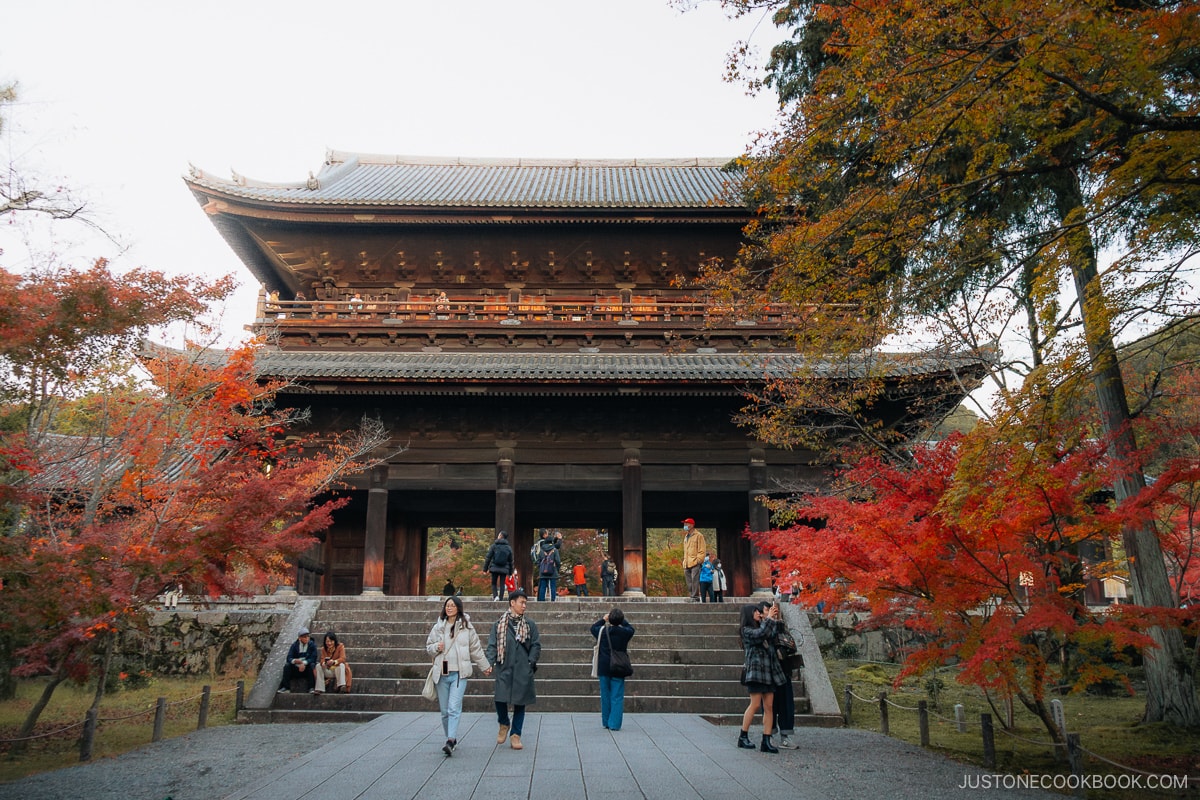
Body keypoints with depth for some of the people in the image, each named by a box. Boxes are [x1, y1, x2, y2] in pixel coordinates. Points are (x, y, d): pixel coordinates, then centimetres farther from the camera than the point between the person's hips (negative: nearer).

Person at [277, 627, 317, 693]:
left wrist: (304, 663, -31)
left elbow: (313, 658, -14)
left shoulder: (312, 645, -6)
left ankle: (311, 688, -29)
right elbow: (289, 658, -11)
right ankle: (286, 688, -20)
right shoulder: (294, 645, -2)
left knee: (312, 665, -31)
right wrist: (295, 661, -34)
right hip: (296, 669, 2)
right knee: (287, 665, -22)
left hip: (307, 668, -2)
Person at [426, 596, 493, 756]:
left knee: (454, 708, -14)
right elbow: (428, 646, 17)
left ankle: (450, 742, -19)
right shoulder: (438, 627, 9)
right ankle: (452, 739, 22)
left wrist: (485, 666, 17)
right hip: (442, 673, 3)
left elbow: (476, 649, 11)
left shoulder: (466, 627, 2)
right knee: (445, 711, 8)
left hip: (459, 673, -3)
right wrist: (436, 647, -5)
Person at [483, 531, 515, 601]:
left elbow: (488, 558, -2)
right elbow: (511, 561, 9)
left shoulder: (494, 546, -1)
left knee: (494, 583, 10)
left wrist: (485, 569, 3)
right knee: (502, 584, 5)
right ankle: (501, 599, -1)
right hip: (504, 569, 1)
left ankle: (495, 596, -12)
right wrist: (510, 572, 15)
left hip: (495, 568, -1)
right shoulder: (508, 548, 6)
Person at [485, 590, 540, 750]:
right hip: (504, 669, -1)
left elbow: (536, 645, 7)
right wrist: (490, 662, -11)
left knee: (520, 701, 4)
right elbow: (492, 645, 3)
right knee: (500, 699, -8)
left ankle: (515, 734, 18)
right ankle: (504, 724, 23)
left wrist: (531, 662, -7)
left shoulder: (530, 624, 8)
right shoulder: (499, 624, 5)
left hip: (523, 671, 1)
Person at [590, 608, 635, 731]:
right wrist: (622, 620, 23)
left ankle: (606, 722, 20)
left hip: (604, 668, 1)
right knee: (617, 696, 2)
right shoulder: (625, 632, -8)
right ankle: (614, 724, -2)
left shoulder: (602, 631, -6)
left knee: (605, 695, 12)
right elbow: (631, 628, 17)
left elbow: (593, 627, 17)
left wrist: (603, 619, 26)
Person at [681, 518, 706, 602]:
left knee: (695, 581, -13)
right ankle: (692, 597, 10)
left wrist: (698, 560, -14)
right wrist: (684, 562, 17)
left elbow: (702, 550, -6)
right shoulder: (686, 536, 21)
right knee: (689, 583, 6)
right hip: (687, 565, 8)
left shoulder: (698, 535, -2)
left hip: (695, 564, -8)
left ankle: (695, 598, -13)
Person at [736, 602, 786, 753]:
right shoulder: (747, 630, -2)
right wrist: (770, 618, -10)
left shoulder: (762, 627, 21)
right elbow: (760, 633, -20)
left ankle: (766, 742, 1)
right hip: (755, 669, -7)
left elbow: (773, 634, 10)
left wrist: (775, 618, 5)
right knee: (755, 704, -8)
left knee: (769, 706, 1)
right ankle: (743, 737, 5)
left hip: (769, 671, 7)